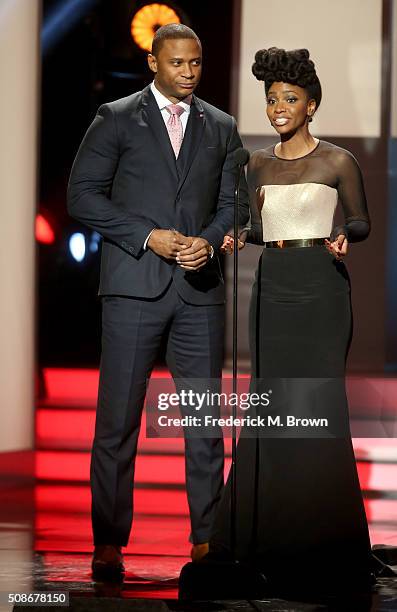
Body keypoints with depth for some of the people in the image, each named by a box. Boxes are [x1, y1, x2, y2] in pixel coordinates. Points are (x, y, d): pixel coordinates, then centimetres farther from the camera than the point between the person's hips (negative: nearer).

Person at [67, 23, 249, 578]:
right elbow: (83, 195, -2)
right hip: (134, 286, -3)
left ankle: (205, 538, 12)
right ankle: (109, 543, 3)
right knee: (117, 421, -3)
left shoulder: (221, 128, 14)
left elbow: (234, 203, 13)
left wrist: (209, 242, -8)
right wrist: (149, 236, -10)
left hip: (200, 287, 3)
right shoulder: (116, 118, 4)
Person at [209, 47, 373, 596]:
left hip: (320, 287, -5)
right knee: (270, 403, 4)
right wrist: (239, 235, -1)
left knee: (316, 402, -8)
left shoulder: (337, 162, -3)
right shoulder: (259, 164, 11)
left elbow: (362, 221, 4)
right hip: (272, 287, 5)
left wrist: (344, 235, -17)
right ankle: (270, 533, 11)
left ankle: (321, 538, 1)